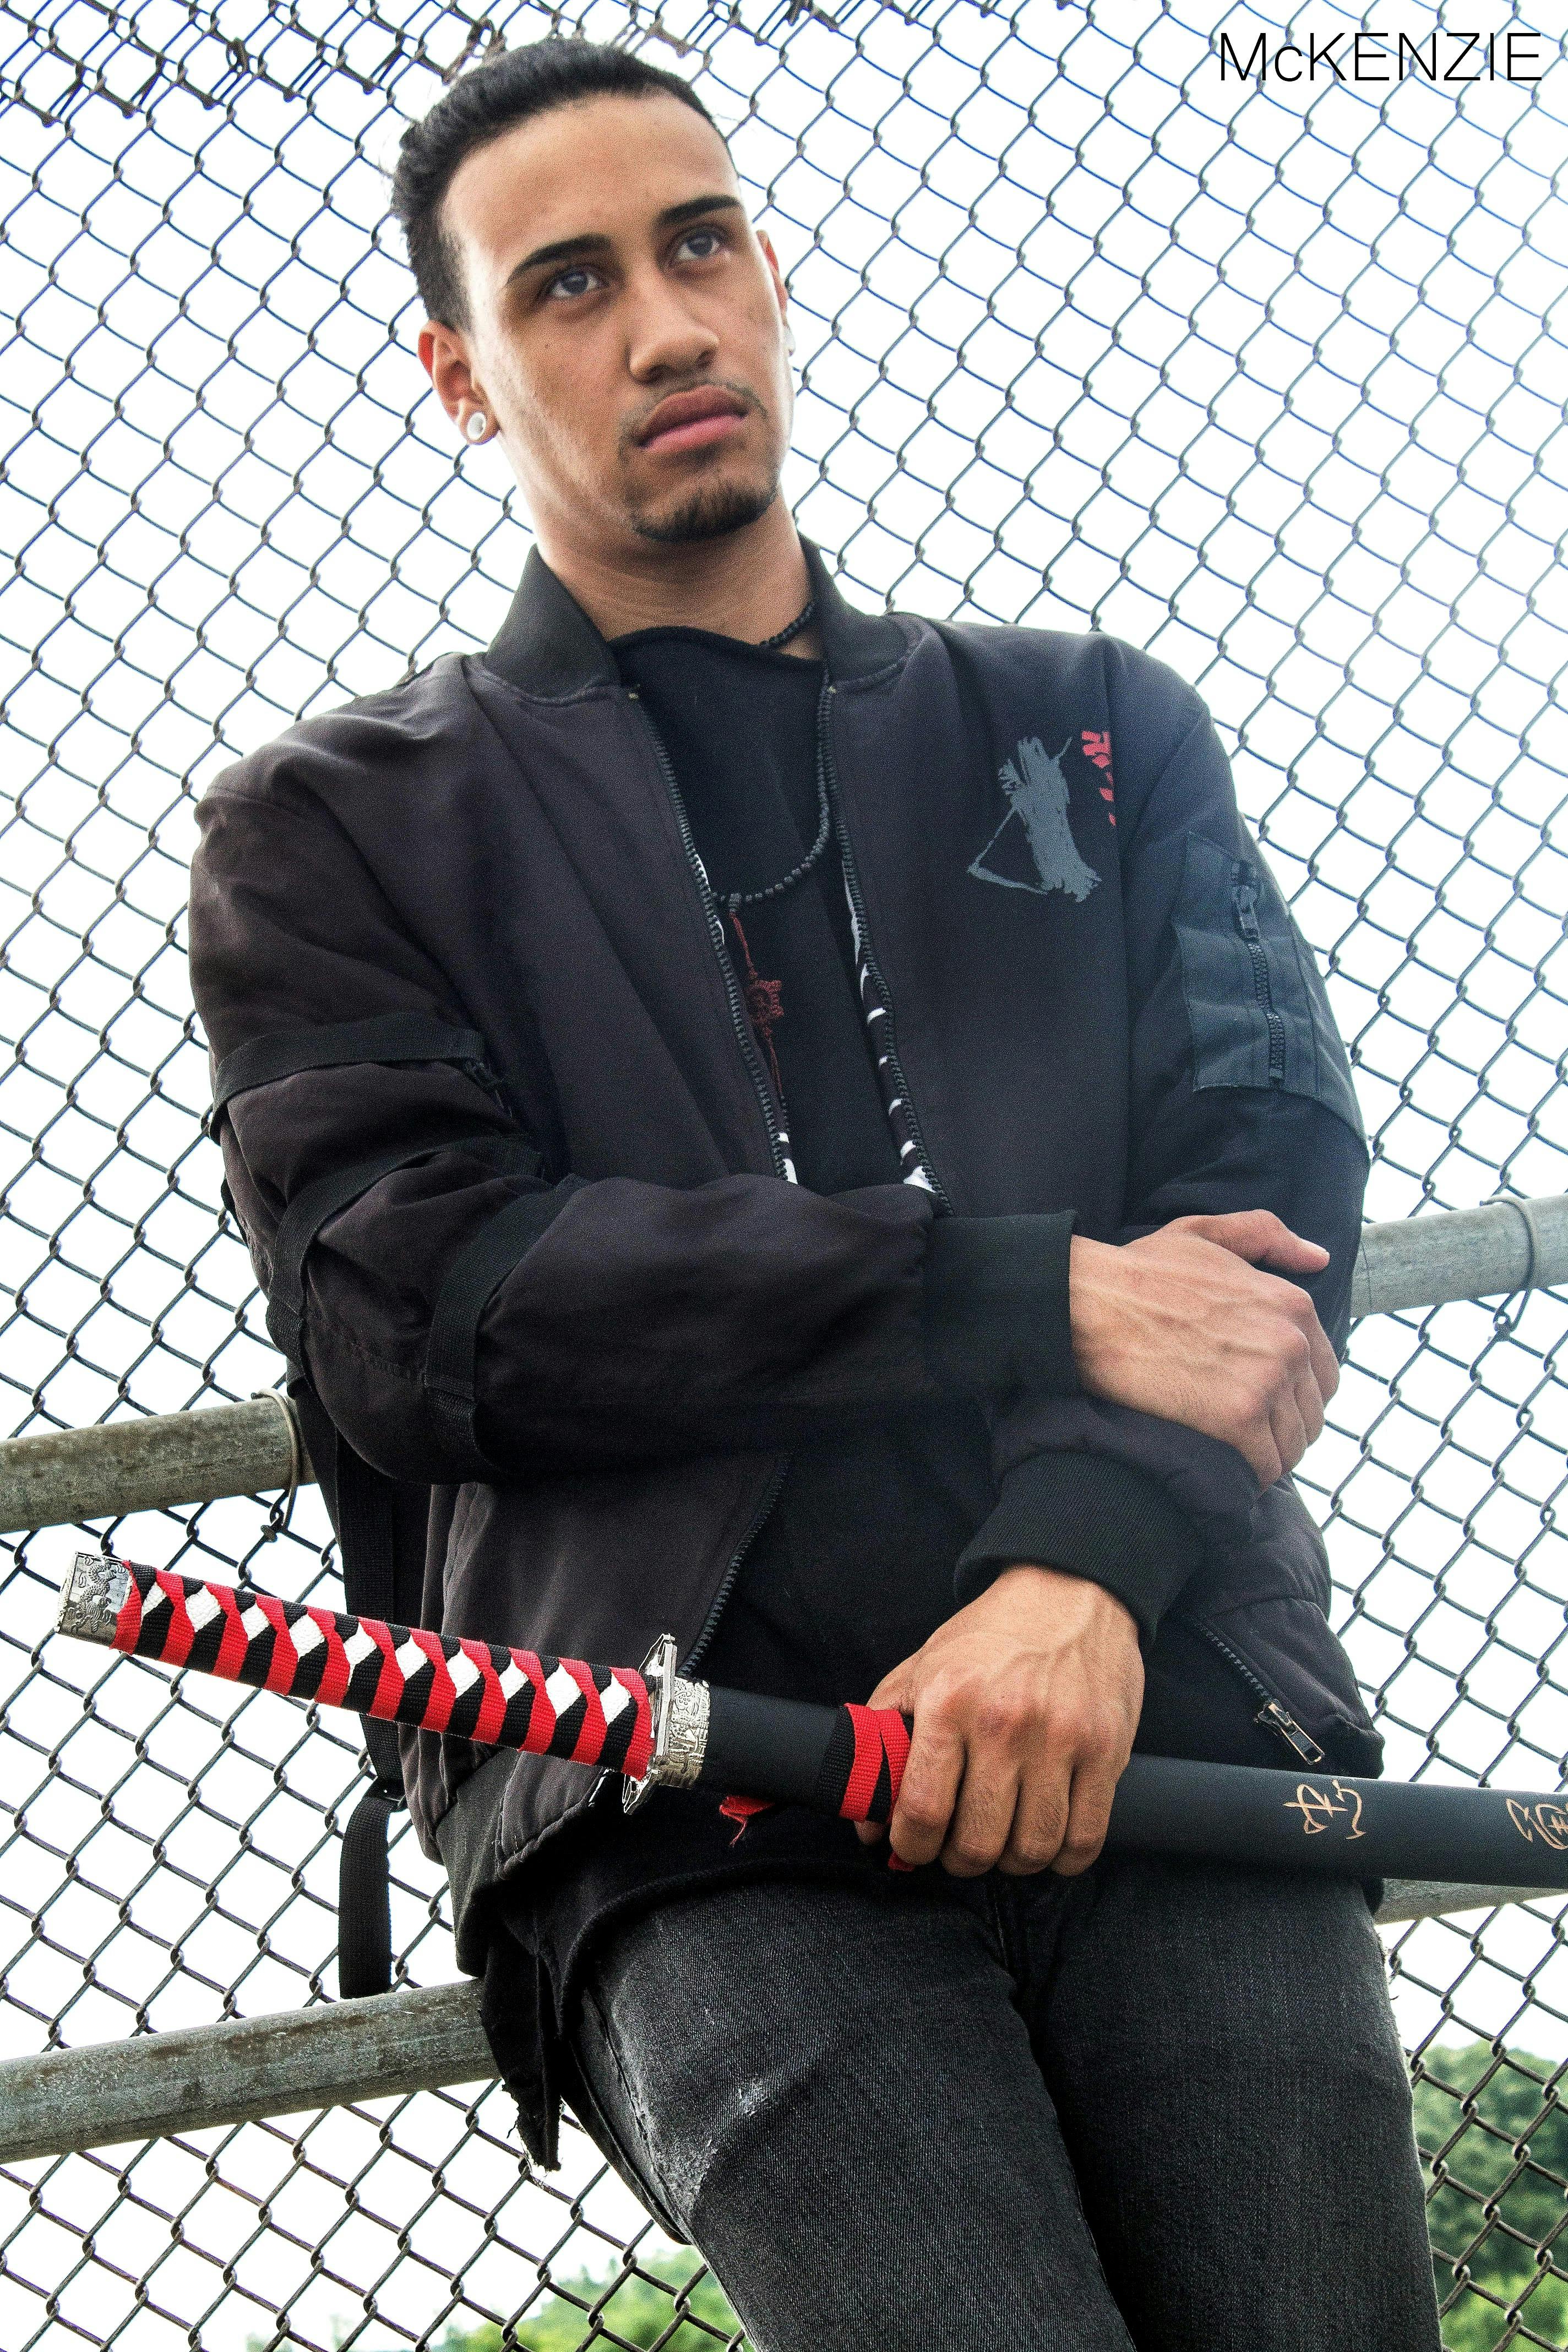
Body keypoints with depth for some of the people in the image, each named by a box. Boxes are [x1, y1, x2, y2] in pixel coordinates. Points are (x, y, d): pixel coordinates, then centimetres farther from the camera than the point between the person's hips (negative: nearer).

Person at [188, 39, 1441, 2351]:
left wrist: (1089, 1557, -13)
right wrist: (1039, 1303, -7)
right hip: (697, 1827, -3)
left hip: (1164, 1714, 3)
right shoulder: (338, 832, 16)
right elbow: (412, 1315, -1)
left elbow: (1272, 1162, 8)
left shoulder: (1091, 731, 23)